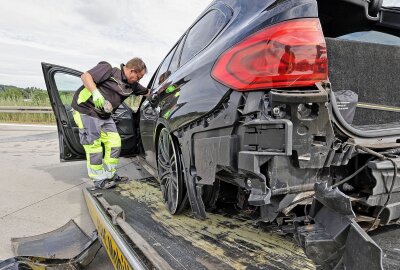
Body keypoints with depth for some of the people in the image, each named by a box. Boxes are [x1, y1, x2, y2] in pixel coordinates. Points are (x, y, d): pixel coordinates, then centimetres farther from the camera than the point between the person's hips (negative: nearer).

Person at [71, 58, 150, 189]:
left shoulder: (132, 85, 7)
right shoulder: (110, 69, -16)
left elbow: (147, 92, 21)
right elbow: (85, 76, -23)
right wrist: (96, 93, -36)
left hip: (104, 115, 8)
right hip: (86, 110, -8)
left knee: (114, 142, 6)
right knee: (94, 146, -7)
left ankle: (109, 174, 21)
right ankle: (99, 180, 5)